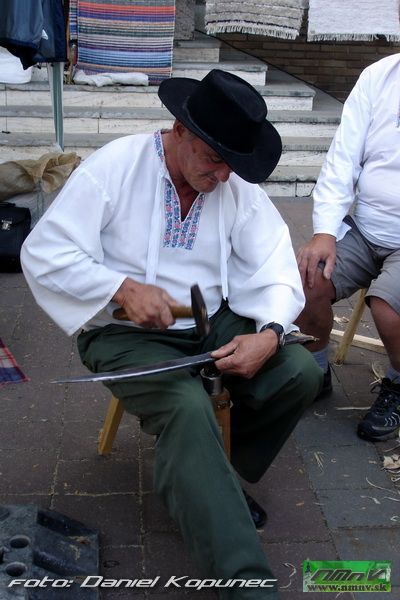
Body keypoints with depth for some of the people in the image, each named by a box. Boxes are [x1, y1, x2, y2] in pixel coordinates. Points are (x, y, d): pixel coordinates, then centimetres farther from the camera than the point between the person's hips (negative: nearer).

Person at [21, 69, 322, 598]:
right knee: (187, 408, -32)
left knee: (301, 372, -17)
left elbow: (277, 275, -3)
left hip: (213, 323, 5)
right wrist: (124, 288, -24)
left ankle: (213, 481, 3)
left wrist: (269, 334, -24)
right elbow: (43, 255, -12)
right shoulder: (114, 167, -11)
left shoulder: (239, 186, 0)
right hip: (126, 333, -4)